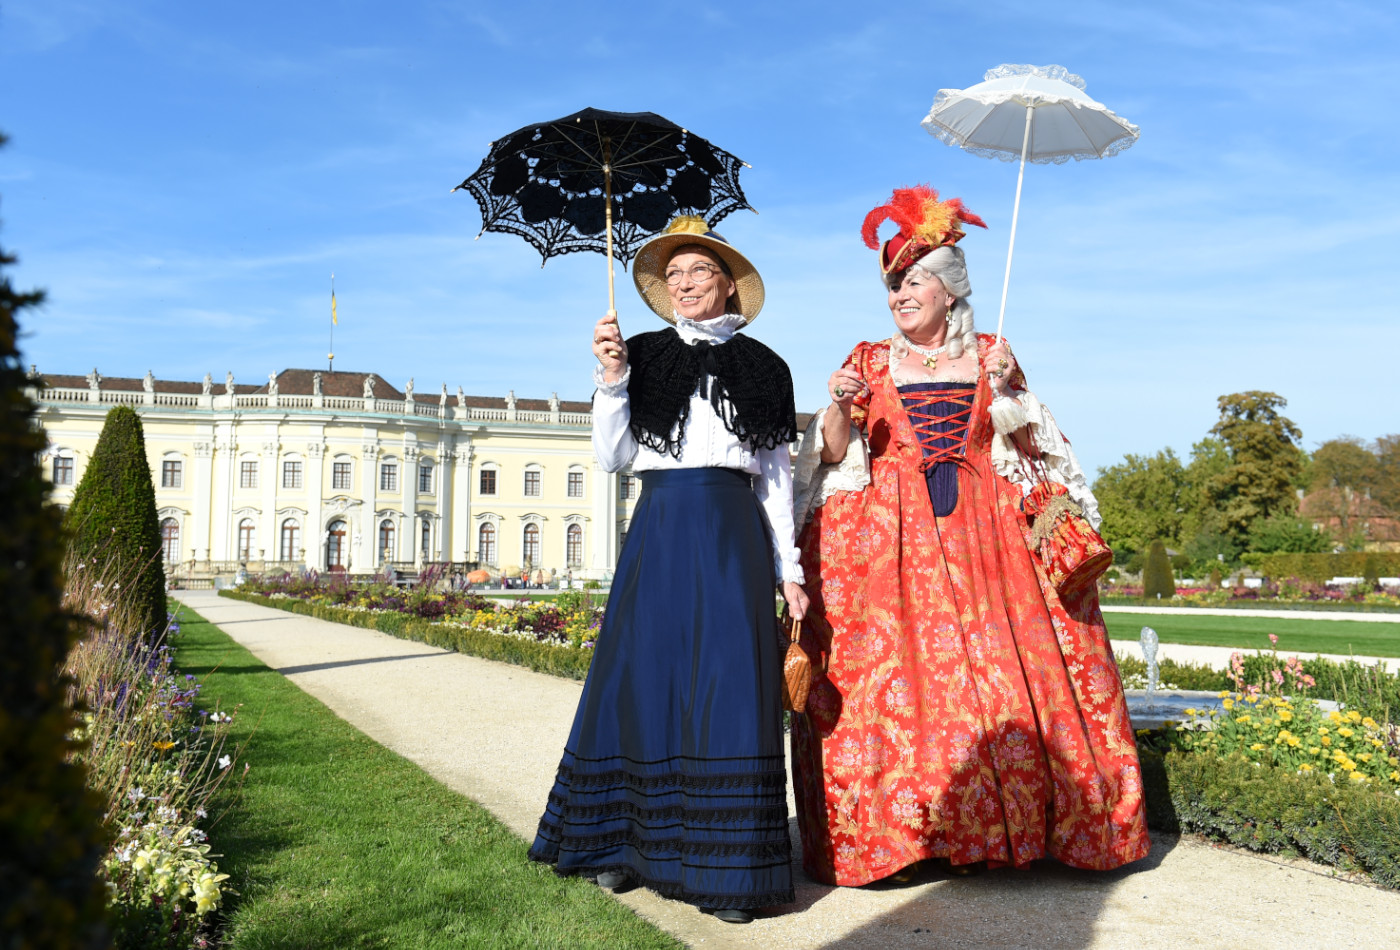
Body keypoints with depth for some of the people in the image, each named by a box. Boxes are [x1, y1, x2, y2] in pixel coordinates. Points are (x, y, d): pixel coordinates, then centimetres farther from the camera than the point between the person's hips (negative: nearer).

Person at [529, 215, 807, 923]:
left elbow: (777, 475, 12)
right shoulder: (645, 357, 10)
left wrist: (789, 567, 8)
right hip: (659, 528, 1)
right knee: (643, 679, 2)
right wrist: (611, 379, -6)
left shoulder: (760, 367, 11)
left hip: (733, 534, 0)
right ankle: (631, 843, 18)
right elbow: (612, 459, 6)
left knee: (727, 686, -4)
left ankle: (723, 868, 5)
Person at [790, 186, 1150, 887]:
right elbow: (833, 454, 5)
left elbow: (1032, 448, 9)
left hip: (982, 527, 1)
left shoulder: (989, 356, 13)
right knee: (889, 671, -8)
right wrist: (840, 407, -13)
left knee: (1000, 665, -6)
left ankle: (1014, 824, 6)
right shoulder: (870, 361, 12)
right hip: (888, 534, 0)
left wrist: (1008, 390, -6)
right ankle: (891, 837, 1)